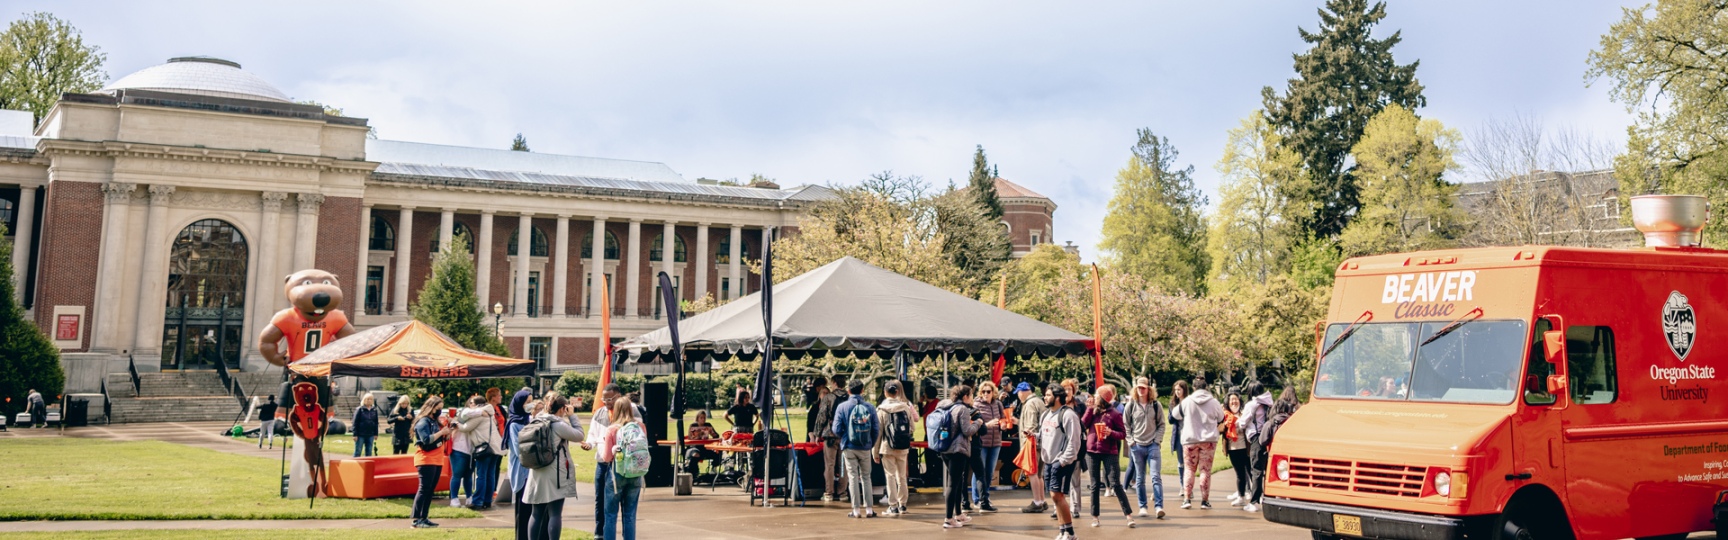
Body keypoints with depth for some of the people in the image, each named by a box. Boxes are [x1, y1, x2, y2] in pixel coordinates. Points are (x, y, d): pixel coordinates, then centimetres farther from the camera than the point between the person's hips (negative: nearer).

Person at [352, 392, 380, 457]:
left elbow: (376, 423, 13)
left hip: (370, 435, 4)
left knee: (369, 453, 9)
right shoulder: (359, 409, -6)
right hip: (360, 435, -4)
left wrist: (376, 434, 10)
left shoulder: (374, 410, 7)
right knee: (358, 452, 0)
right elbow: (355, 423, -7)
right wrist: (355, 434, -11)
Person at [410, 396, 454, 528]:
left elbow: (441, 439, 18)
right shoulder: (423, 422, -10)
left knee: (430, 490, 7)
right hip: (426, 460, -9)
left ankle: (424, 518, 9)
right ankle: (416, 519, -13)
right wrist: (442, 431, -20)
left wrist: (449, 431, 2)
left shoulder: (436, 422, 17)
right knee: (424, 489, -12)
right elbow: (427, 440, -21)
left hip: (437, 460, 9)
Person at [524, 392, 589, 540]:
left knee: (536, 514, 10)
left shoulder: (536, 422, 7)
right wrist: (571, 416, 2)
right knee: (555, 514, -2)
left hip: (537, 474, 7)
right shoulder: (558, 424, -14)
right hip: (555, 475, -7)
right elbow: (580, 435, -6)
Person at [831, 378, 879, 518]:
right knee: (866, 477, 12)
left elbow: (836, 429, -8)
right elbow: (876, 428, -4)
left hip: (849, 447, -1)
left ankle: (856, 510, 6)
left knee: (853, 477, 5)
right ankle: (869, 509, 10)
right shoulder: (870, 407, -3)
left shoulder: (842, 407, -7)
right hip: (865, 448, 1)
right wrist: (871, 444, 11)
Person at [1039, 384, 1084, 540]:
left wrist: (1064, 460, -21)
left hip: (1062, 462, -9)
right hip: (1049, 461, 9)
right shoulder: (1046, 414, 15)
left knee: (1057, 495, -12)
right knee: (1055, 496, 9)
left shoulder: (1068, 415, -13)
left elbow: (1074, 441, -17)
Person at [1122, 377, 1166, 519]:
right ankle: (1142, 506, 13)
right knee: (1140, 479, 6)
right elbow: (1125, 425, 7)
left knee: (1156, 477, -8)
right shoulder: (1130, 406, 3)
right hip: (1137, 446, 1)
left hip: (1153, 445, -1)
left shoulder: (1156, 405, 4)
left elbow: (1161, 425, 8)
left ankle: (1158, 507, -11)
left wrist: (1157, 439, -3)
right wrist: (1131, 441, -2)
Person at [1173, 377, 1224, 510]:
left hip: (1190, 440, 0)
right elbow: (1221, 418, 11)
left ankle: (1187, 499, 2)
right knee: (1205, 470, 4)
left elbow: (1176, 413, 10)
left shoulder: (1187, 401, -6)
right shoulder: (1213, 402, -5)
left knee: (1190, 469, 8)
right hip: (1209, 440, 0)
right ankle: (1205, 501, 4)